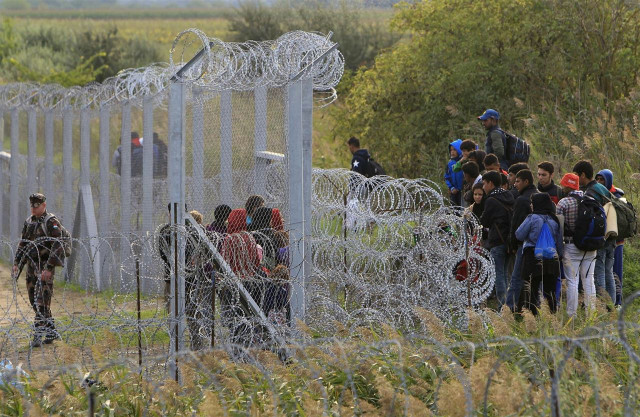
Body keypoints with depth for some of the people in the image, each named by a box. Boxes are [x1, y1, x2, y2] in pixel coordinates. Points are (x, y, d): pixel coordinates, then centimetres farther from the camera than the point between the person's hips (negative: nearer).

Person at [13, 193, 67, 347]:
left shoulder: (51, 222, -11)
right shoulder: (29, 222, 13)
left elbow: (57, 247, -17)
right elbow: (23, 244, 22)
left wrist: (49, 268, -23)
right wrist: (17, 263, 12)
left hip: (45, 266, -8)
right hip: (31, 266, 8)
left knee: (42, 302, -11)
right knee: (34, 302, 11)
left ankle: (38, 336, -13)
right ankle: (52, 332, 21)